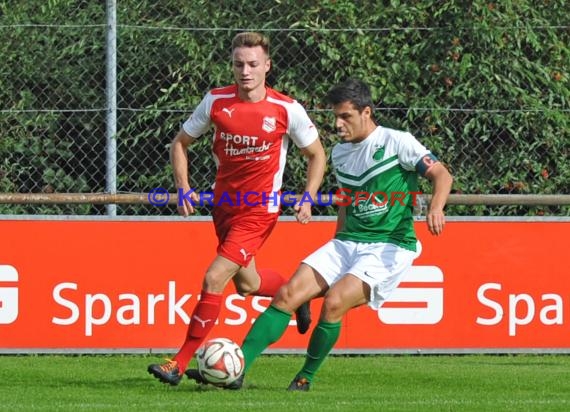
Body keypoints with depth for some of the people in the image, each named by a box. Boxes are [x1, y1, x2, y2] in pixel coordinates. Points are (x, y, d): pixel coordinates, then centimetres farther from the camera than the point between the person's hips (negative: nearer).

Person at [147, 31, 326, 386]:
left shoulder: (287, 110, -11)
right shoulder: (216, 101, -5)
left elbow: (316, 154, 4)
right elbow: (181, 143, 8)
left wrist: (307, 199, -9)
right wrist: (184, 188, -5)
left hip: (259, 211, -5)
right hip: (224, 205, 5)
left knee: (215, 278, -15)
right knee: (246, 283, 19)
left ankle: (181, 363, -9)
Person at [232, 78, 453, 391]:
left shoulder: (396, 143, -7)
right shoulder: (339, 153, 14)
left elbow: (441, 174, -9)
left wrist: (435, 208, -28)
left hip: (390, 247, -7)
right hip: (347, 243, 7)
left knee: (334, 302, -27)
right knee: (288, 295, -12)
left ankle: (305, 378, -7)